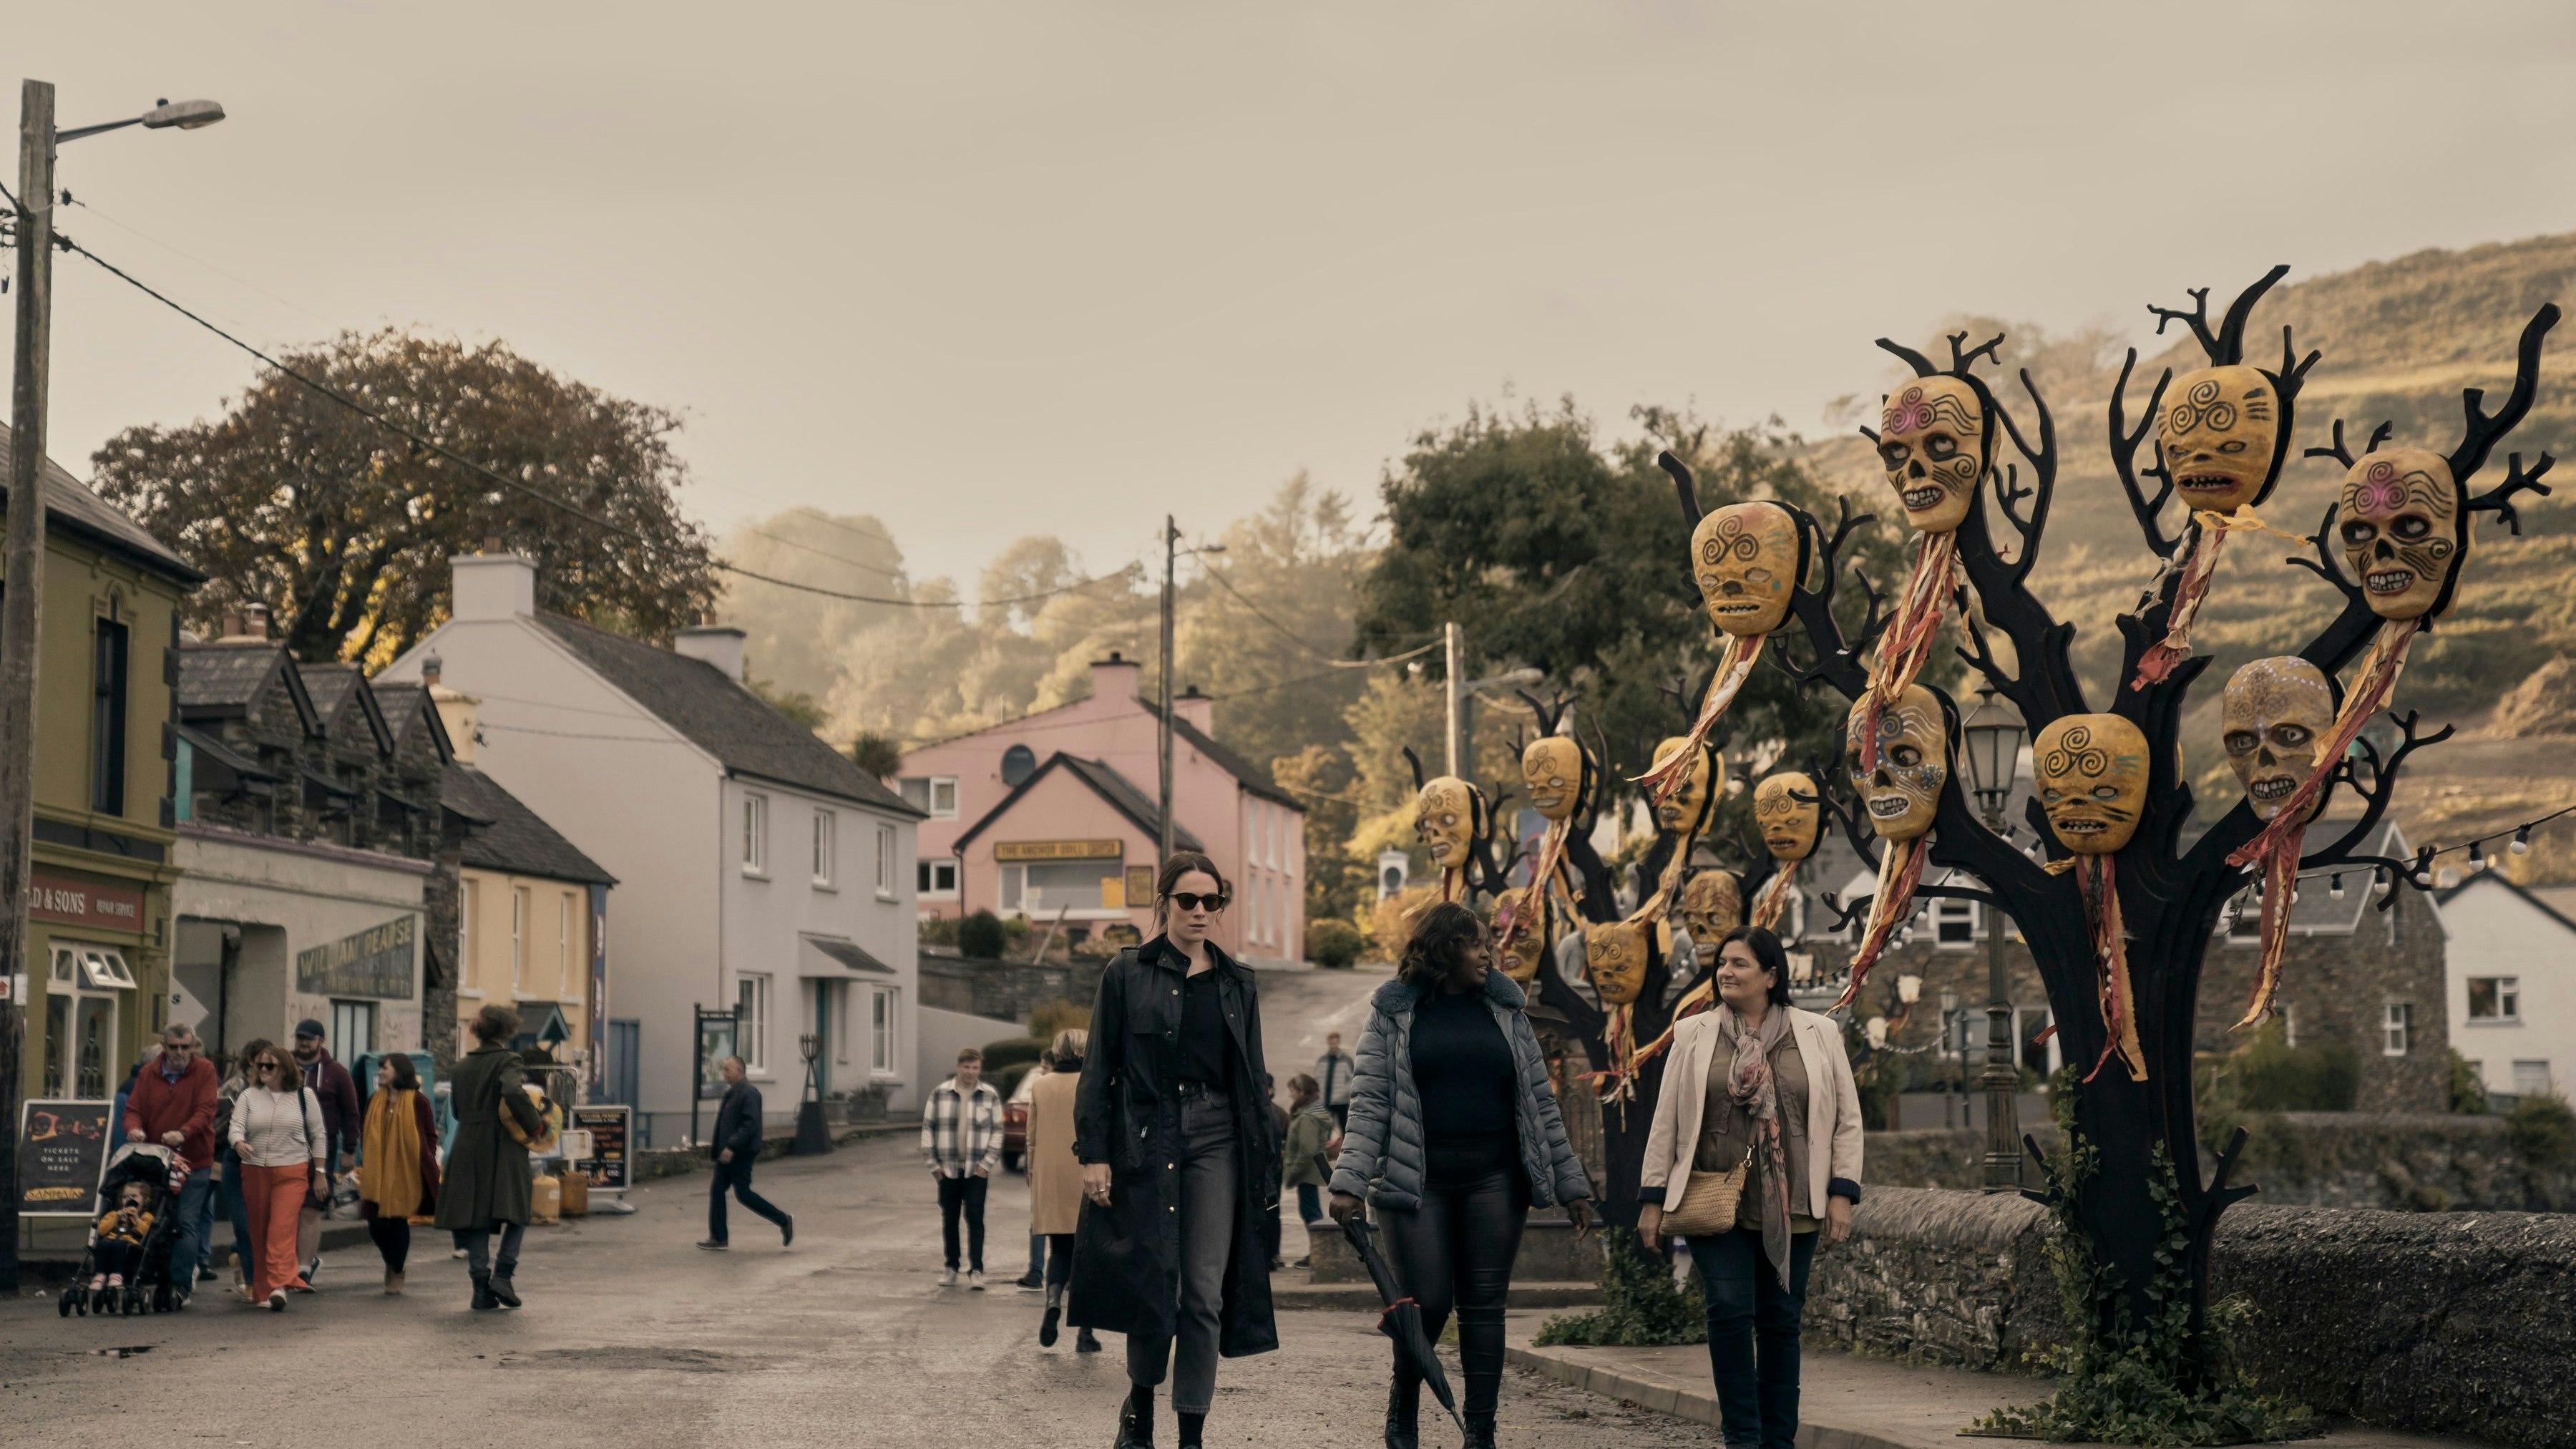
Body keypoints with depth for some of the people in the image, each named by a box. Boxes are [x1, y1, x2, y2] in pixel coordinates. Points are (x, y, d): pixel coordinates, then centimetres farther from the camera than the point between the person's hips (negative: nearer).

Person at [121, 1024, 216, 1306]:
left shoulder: (204, 1071, -1)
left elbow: (205, 1111, -11)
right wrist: (133, 1128, -19)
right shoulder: (148, 1074, 8)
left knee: (186, 1224, -9)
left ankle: (180, 1285, -10)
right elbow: (133, 1109, 5)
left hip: (194, 1162, -4)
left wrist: (183, 1133, -29)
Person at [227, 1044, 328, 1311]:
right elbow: (236, 1126, -2)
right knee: (258, 1231, 5)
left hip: (292, 1173, -3)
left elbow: (319, 1135, 8)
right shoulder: (248, 1096, 10)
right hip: (254, 1171, 3)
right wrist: (239, 1143, -26)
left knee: (282, 1228, -17)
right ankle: (261, 1289, 14)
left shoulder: (303, 1095, 6)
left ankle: (278, 1286, -26)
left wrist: (320, 1173, 5)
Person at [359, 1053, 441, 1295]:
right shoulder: (374, 1102, 11)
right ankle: (393, 1263, 29)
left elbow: (431, 1137, 0)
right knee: (376, 1225, 3)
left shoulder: (418, 1101, -4)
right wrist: (365, 1163, 7)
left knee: (399, 1221, -2)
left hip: (406, 1173, -4)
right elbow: (365, 1134, 17)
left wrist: (425, 1164, -7)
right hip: (377, 1174, 4)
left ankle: (396, 1274, 11)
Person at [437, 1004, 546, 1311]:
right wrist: (535, 1125, -17)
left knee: (475, 1218, 6)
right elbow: (513, 1093, -26)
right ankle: (502, 1274, -6)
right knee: (516, 1212, 8)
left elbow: (456, 1109, 17)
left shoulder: (462, 1067, 12)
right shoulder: (507, 1061, -7)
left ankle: (481, 1290, 3)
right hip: (503, 1148, -5)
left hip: (468, 1150, 5)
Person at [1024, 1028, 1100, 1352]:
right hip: (1085, 1181, -3)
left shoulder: (1041, 1087, 4)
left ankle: (1053, 1298, -16)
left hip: (1050, 1183, 3)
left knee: (1059, 1251, 13)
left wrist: (1033, 1179, 17)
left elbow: (1032, 1138, 8)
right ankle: (1084, 1333, 2)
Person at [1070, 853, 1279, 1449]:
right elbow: (1099, 1068, 0)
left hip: (1217, 1140, 2)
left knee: (1205, 1292, -1)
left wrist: (1265, 1161, 10)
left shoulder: (1237, 982, 12)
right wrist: (1093, 1153, -8)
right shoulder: (1128, 972, 2)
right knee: (1152, 1280, -2)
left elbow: (1253, 1078, 14)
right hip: (1145, 1142, -2)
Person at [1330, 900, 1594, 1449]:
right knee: (1427, 1302, -5)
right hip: (1417, 1179, -2)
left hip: (1493, 1178, 2)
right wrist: (1350, 1181, -12)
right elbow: (1369, 1101, -2)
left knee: (1484, 1306, 2)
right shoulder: (1394, 1012, 3)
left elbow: (1541, 1101, 11)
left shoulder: (1505, 1009, 10)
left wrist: (1570, 1183, 9)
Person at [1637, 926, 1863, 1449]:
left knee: (1781, 1321, 6)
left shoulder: (1819, 1035, 6)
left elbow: (1847, 1119, 7)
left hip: (1790, 1208, 1)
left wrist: (1841, 1192, -2)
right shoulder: (1693, 1035, 7)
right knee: (1730, 1311, -11)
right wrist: (1653, 1198, 3)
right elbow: (1666, 1120, 7)